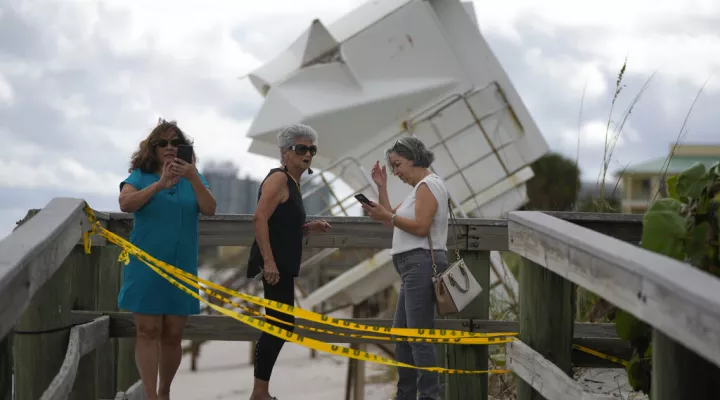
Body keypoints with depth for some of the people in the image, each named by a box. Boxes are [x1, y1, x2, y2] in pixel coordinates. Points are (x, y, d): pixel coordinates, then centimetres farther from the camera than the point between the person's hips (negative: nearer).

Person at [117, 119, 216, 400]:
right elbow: (125, 204, -18)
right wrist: (160, 184, -28)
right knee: (148, 332, -7)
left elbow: (209, 210, -7)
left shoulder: (193, 178, 7)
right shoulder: (140, 176, 0)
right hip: (146, 266, -2)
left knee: (172, 335, 7)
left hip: (181, 267, 3)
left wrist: (193, 178, -21)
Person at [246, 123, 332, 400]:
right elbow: (260, 218, -21)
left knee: (279, 326, 11)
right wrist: (268, 261, -26)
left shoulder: (293, 183, 18)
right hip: (273, 265, -10)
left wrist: (309, 228, 8)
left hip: (282, 266, 10)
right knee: (281, 325, -10)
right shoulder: (279, 178, -10)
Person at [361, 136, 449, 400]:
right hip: (414, 268, 11)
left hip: (422, 264, -11)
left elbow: (421, 227, -19)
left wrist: (387, 216, -18)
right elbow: (394, 222, 19)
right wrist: (381, 187, 13)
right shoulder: (421, 187, 21)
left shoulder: (428, 185, -9)